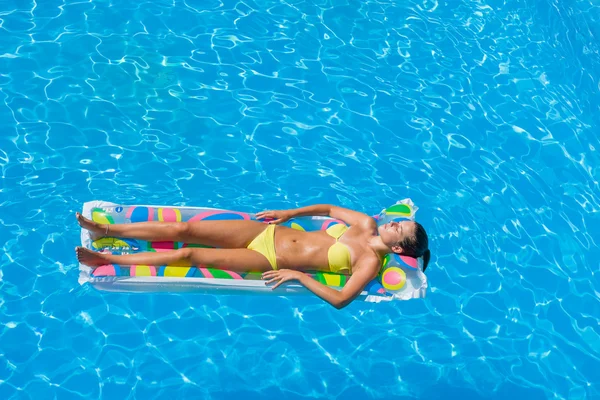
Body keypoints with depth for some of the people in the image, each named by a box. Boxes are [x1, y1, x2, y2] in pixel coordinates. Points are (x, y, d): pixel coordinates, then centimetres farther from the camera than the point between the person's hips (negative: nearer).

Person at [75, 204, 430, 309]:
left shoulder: (370, 262, -13)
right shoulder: (367, 224, 7)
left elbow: (340, 299, -26)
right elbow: (328, 208, 21)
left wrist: (299, 275, -24)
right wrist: (289, 213, 12)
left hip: (270, 260, -6)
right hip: (268, 233, 6)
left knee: (189, 256, -13)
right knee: (184, 229, -3)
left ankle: (110, 261, -1)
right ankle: (106, 230, 6)